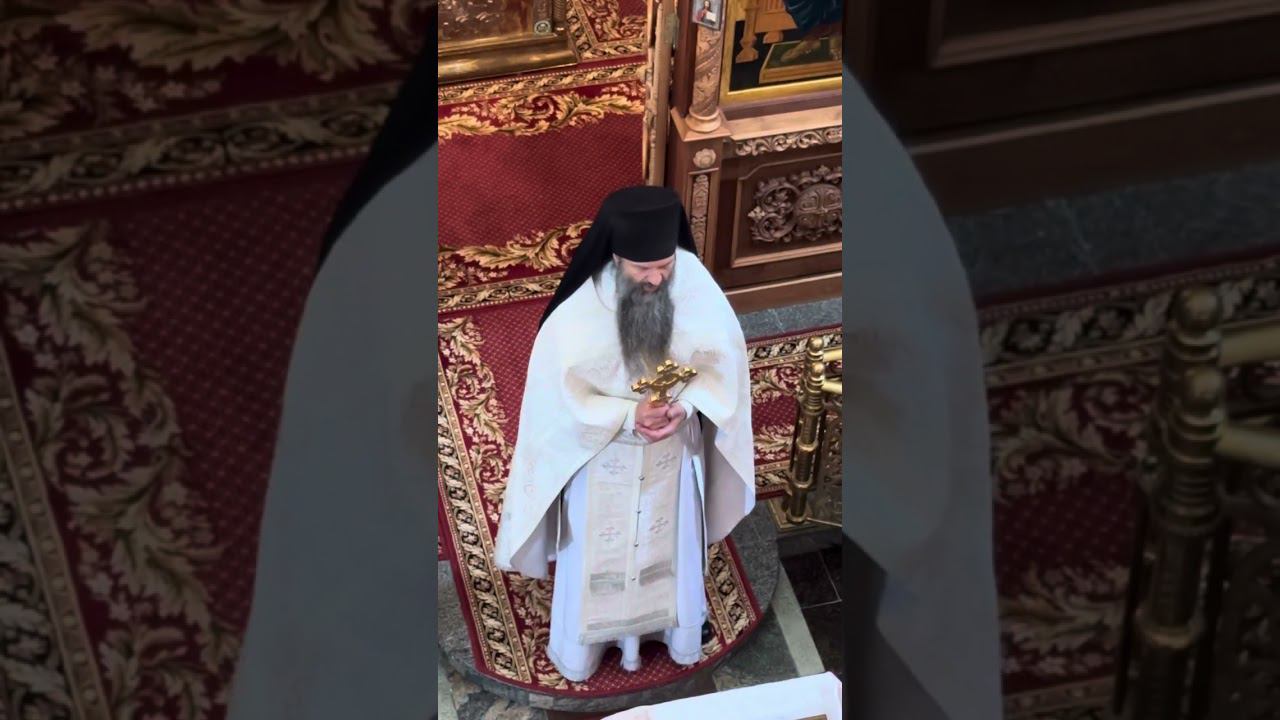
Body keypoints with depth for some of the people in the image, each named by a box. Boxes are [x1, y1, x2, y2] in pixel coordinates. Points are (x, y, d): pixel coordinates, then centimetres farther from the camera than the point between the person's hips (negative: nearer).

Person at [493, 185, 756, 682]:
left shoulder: (693, 279, -23)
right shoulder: (578, 310, -29)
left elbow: (722, 357, -11)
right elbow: (558, 392, -19)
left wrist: (685, 405, -27)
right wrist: (628, 414, -31)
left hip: (673, 447, 3)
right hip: (602, 453, -2)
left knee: (672, 542, 25)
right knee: (596, 552, 18)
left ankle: (676, 630, 51)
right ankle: (580, 647, 43)